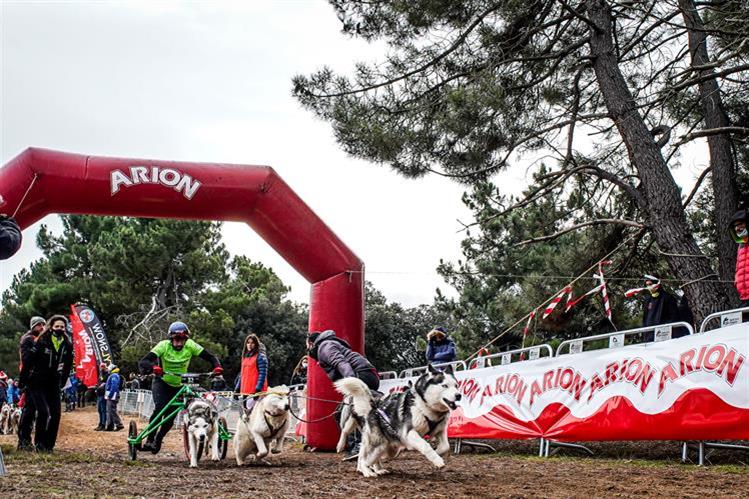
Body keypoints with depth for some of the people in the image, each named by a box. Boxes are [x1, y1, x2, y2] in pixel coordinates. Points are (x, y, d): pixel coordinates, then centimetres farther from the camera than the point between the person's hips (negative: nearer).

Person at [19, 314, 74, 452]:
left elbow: (67, 365, 13)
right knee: (43, 411, -17)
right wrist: (23, 380, -5)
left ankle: (49, 444, 8)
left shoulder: (67, 345, 2)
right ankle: (39, 442, -1)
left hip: (54, 385, 5)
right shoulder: (41, 342, -12)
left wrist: (62, 382, 14)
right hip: (37, 383, -5)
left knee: (56, 413, -3)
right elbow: (29, 361, -8)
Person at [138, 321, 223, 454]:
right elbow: (142, 362, -33)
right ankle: (149, 440, -16)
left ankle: (157, 441, 25)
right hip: (161, 382, -2)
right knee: (159, 408, -27)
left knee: (170, 418, 0)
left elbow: (210, 357, -17)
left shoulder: (190, 345, -19)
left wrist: (217, 366, -38)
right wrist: (153, 367, -55)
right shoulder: (164, 345, -24)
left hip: (178, 385, 3)